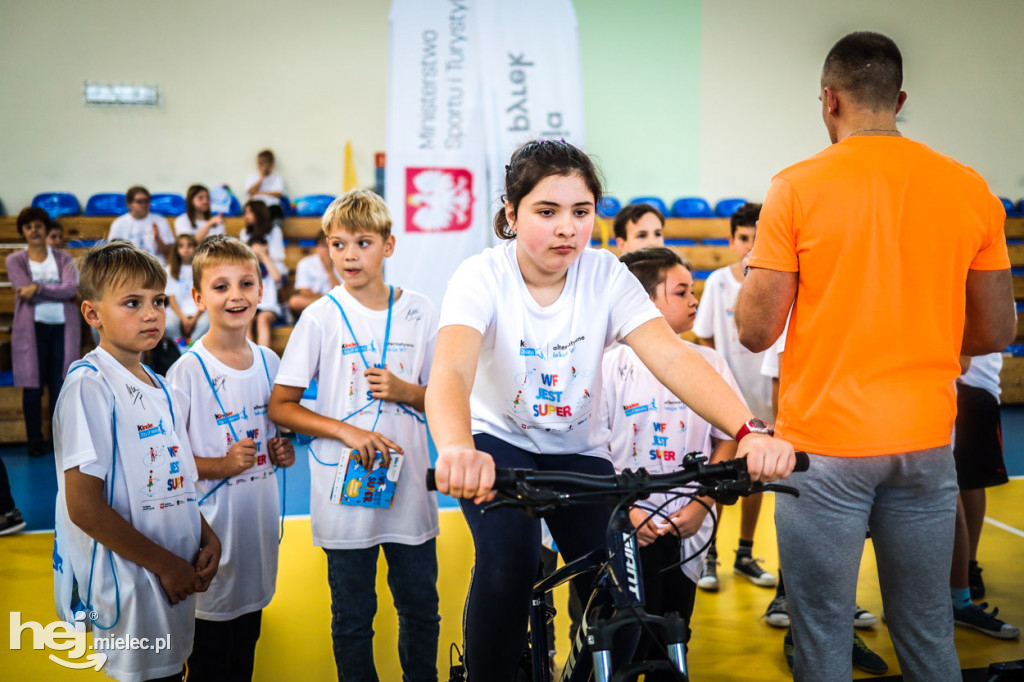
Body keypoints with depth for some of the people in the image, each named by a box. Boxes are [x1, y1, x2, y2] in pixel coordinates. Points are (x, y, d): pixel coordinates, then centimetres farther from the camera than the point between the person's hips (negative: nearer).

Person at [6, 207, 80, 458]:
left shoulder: (63, 258, 10)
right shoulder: (15, 260, 8)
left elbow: (71, 289, -7)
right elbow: (26, 292, -6)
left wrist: (39, 288, -13)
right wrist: (57, 291, -5)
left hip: (63, 326, 1)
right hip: (32, 327, 0)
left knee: (60, 386, 1)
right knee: (33, 386, 1)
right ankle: (35, 441, 11)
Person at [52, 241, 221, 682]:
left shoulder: (166, 392, 10)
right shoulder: (89, 385, -15)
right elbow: (84, 506, -19)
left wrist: (207, 537, 1)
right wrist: (166, 564, -13)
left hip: (176, 582, 8)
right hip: (130, 587, -7)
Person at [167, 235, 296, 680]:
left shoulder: (269, 361, 4)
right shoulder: (188, 371, -14)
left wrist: (281, 452, -1)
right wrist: (221, 465, -24)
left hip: (261, 514, 5)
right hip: (212, 522, -5)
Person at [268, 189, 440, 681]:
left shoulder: (419, 312, 3)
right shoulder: (321, 317, -4)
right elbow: (281, 406, -3)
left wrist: (405, 391, -12)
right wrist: (347, 430, -17)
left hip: (409, 488, 2)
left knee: (421, 610, 13)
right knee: (352, 617, 10)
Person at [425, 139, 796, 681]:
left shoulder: (606, 276, -13)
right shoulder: (482, 278, -20)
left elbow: (673, 357, -26)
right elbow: (450, 371, -38)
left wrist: (749, 431, -43)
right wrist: (457, 449, -61)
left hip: (579, 450, 3)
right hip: (498, 441, -2)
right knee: (509, 561, -29)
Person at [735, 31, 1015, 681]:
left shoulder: (798, 188, -9)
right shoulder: (970, 188, 1)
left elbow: (756, 330, -9)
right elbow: (995, 331, 6)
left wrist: (754, 269, 10)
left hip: (825, 443, -3)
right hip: (926, 442, 4)